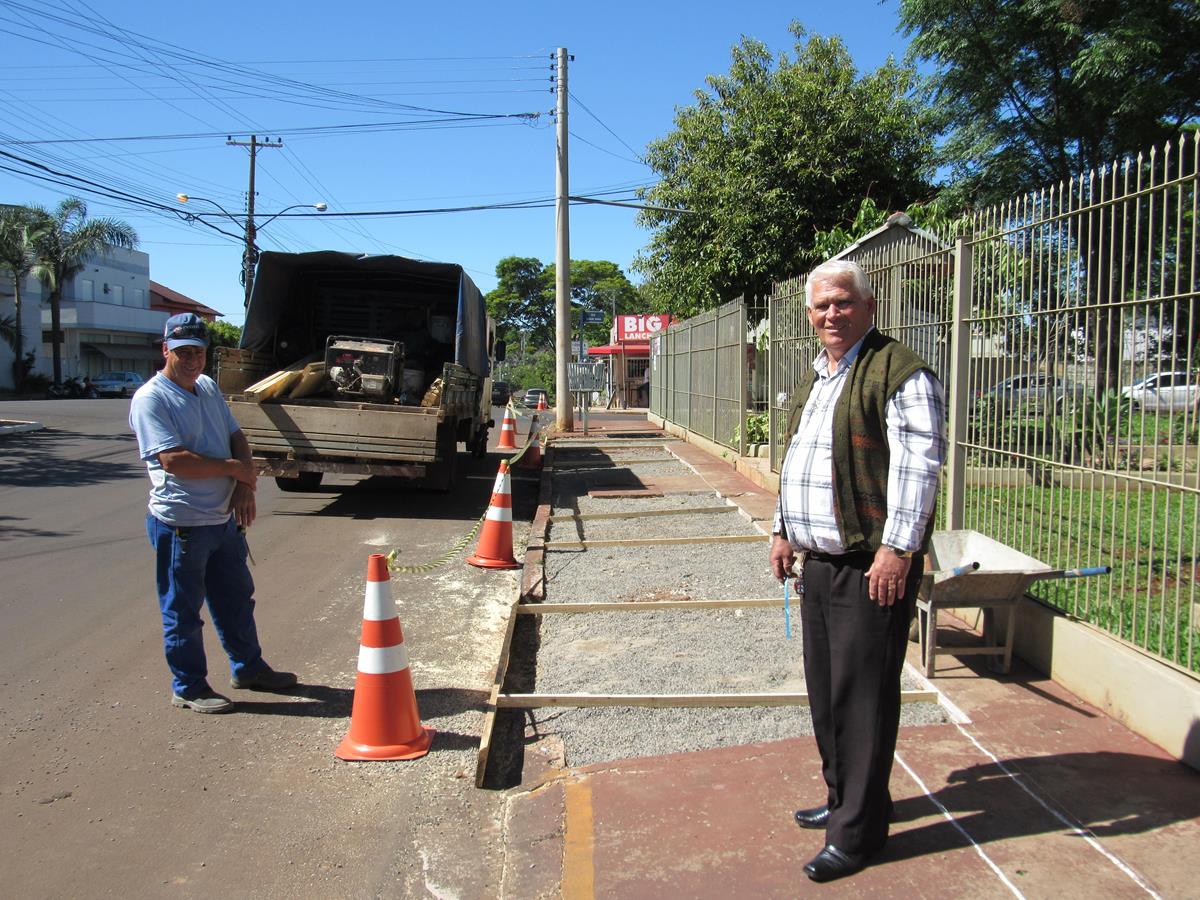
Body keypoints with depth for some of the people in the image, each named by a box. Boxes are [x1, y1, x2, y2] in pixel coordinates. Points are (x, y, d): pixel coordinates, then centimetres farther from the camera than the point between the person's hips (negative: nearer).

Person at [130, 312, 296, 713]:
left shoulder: (209, 387, 10)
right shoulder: (151, 399, -15)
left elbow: (237, 437, 10)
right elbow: (175, 460, -25)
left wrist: (244, 487, -6)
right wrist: (235, 468, -14)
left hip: (225, 518, 8)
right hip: (181, 524, -8)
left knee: (237, 598, 20)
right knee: (182, 611, 7)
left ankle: (249, 668, 37)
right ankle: (188, 688, 21)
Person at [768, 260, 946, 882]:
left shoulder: (899, 372, -11)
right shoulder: (814, 380, 17)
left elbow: (917, 467, -18)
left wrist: (896, 550, -23)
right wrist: (783, 531, 22)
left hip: (871, 567, -9)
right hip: (818, 562, 9)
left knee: (862, 696, -1)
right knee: (826, 690, 17)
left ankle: (857, 834, 12)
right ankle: (844, 798, 34)